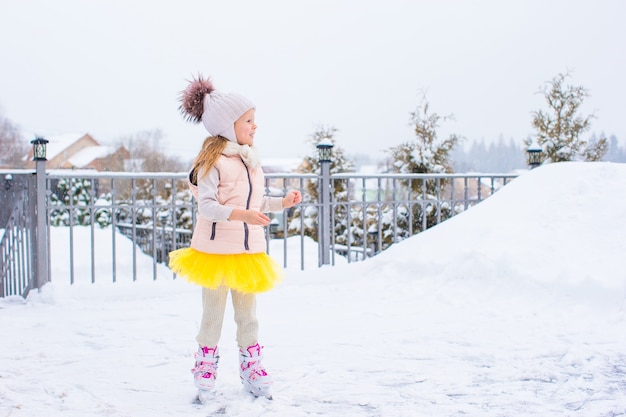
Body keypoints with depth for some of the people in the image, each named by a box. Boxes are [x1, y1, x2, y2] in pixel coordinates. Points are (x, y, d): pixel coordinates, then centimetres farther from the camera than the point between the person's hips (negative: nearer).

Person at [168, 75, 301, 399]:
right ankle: (206, 362, 25)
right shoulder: (213, 161, -15)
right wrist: (242, 214, -33)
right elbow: (207, 205, -23)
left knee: (248, 312, 13)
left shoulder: (250, 159, 9)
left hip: (249, 250, 6)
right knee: (213, 311, 8)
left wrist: (282, 202, 5)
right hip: (216, 249, -6)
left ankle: (251, 366, 23)